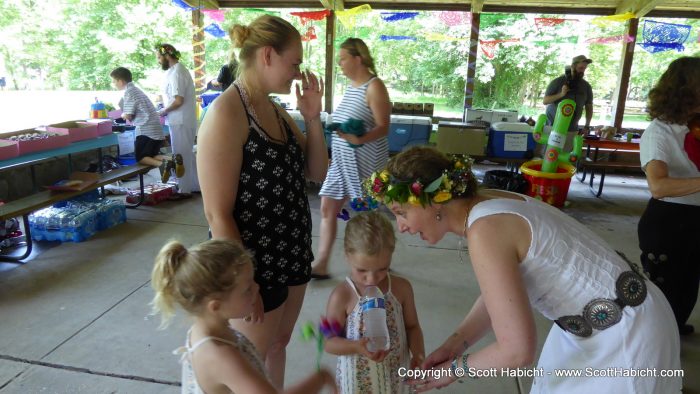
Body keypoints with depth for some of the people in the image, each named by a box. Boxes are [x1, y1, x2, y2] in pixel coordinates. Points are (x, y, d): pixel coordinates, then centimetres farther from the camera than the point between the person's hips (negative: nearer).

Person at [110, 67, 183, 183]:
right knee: (151, 156, 16)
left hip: (146, 131, -8)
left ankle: (162, 163, -26)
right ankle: (172, 159, -11)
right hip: (156, 130, 8)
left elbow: (128, 116, -8)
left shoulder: (129, 92, -7)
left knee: (140, 158, 1)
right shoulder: (135, 89, 21)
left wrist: (121, 115, 11)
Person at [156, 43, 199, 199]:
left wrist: (164, 111, -9)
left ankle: (184, 190, 7)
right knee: (188, 154, 16)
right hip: (185, 120, 10)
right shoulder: (178, 69, 14)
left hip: (180, 122, -10)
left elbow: (178, 101, -23)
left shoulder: (176, 73, -17)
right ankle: (195, 185, 25)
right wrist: (165, 106, 11)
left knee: (181, 156, -1)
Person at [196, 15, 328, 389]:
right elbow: (218, 213, -21)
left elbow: (317, 172, 9)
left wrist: (313, 118, -3)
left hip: (291, 252, 8)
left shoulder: (276, 110, 6)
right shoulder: (226, 113, -19)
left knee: (278, 345, 24)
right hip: (255, 262, -7)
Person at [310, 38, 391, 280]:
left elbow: (383, 128, -18)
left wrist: (359, 139, -34)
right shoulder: (351, 85, 12)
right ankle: (321, 264, 12)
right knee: (327, 208, 5)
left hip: (364, 160, -8)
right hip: (341, 159, 9)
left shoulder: (374, 87, -13)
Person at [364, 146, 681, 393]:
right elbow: (501, 290, 9)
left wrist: (456, 367, -10)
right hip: (595, 322, 8)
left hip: (623, 337, -8)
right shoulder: (486, 206, -3)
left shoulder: (484, 231, -29)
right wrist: (455, 343, 1)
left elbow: (518, 350, -26)